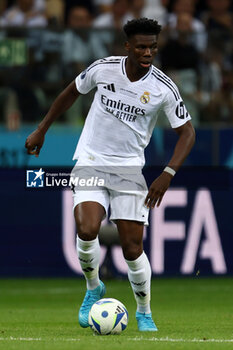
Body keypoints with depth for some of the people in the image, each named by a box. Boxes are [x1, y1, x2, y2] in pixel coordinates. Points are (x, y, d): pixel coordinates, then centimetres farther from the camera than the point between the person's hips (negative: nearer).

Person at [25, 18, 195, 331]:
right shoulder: (103, 69, -7)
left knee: (133, 248, -5)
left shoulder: (163, 88, -10)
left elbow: (186, 132, -2)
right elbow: (72, 92, 13)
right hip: (90, 164, 0)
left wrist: (167, 175, -15)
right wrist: (42, 130, 17)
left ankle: (144, 312, 20)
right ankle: (93, 288, 6)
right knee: (87, 230, -23)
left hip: (129, 170, 0)